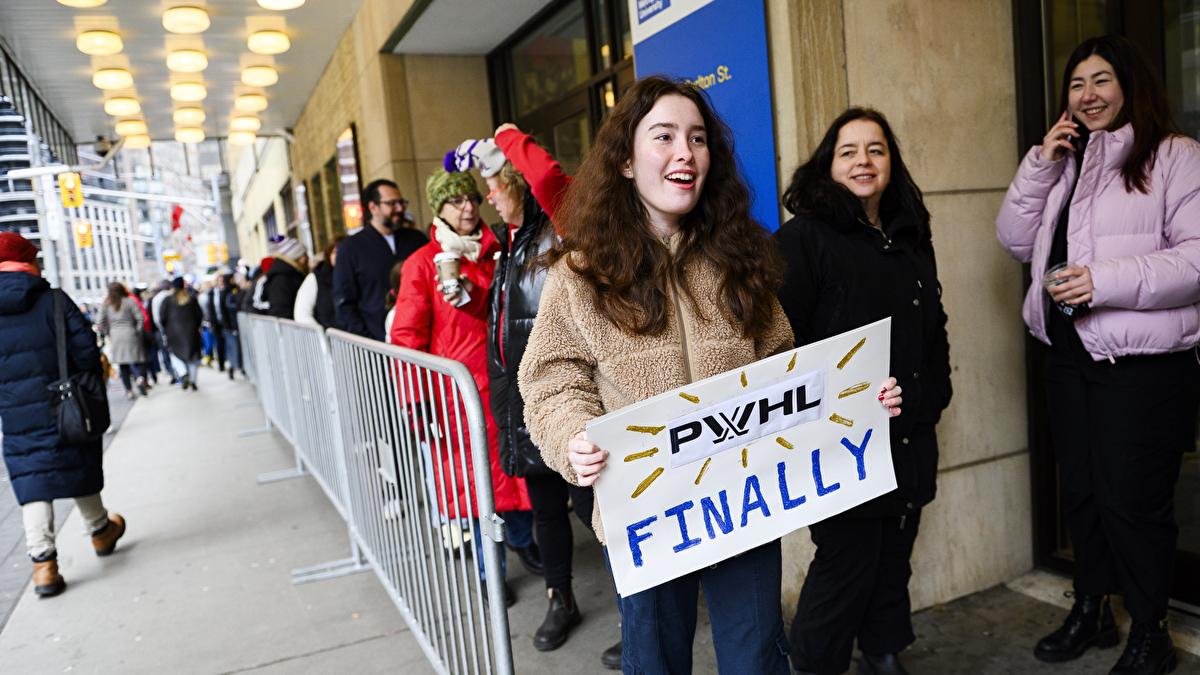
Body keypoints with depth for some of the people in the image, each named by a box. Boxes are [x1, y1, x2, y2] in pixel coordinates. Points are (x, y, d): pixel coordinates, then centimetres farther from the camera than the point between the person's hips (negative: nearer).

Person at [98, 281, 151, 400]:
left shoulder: (105, 304, 3)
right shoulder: (129, 301, -4)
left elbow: (101, 323, 1)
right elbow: (140, 318, -9)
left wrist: (108, 334, 12)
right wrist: (138, 331, 2)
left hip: (115, 338, 2)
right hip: (130, 335, -2)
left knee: (122, 365, 8)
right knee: (135, 360, 2)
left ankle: (129, 391, 9)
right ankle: (140, 377, -27)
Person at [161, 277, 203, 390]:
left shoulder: (168, 300, -4)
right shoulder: (192, 298, 1)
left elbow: (163, 318, -4)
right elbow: (200, 315, 3)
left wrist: (166, 330, 10)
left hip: (175, 332, -1)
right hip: (191, 331, 1)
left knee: (176, 355, 13)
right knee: (193, 355, 9)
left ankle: (184, 374, -10)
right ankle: (193, 380, 6)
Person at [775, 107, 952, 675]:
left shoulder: (912, 239, 14)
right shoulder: (803, 239, -9)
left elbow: (935, 329, 23)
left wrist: (934, 396, 14)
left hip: (908, 438, 7)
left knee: (894, 555, 16)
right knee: (847, 559, 1)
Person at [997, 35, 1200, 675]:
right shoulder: (1064, 162, 15)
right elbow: (1016, 241, 8)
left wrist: (1106, 281, -23)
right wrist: (1040, 164, -1)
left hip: (1143, 363, -6)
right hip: (1069, 355, 7)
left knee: (1132, 500, 0)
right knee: (1079, 491, 17)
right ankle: (1090, 612, 35)